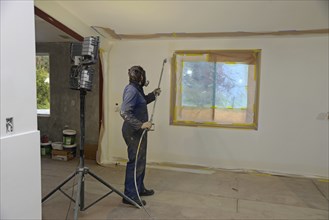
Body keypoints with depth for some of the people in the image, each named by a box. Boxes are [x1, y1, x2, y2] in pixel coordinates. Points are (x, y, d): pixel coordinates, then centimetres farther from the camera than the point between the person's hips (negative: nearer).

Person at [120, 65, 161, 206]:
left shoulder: (136, 89, 10)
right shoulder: (131, 90, -20)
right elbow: (124, 112, -29)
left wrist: (153, 94, 24)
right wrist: (140, 124, -32)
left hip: (137, 131, 11)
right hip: (134, 132, -11)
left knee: (140, 160, 20)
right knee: (135, 162, -4)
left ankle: (139, 188, 35)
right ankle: (130, 195, 7)